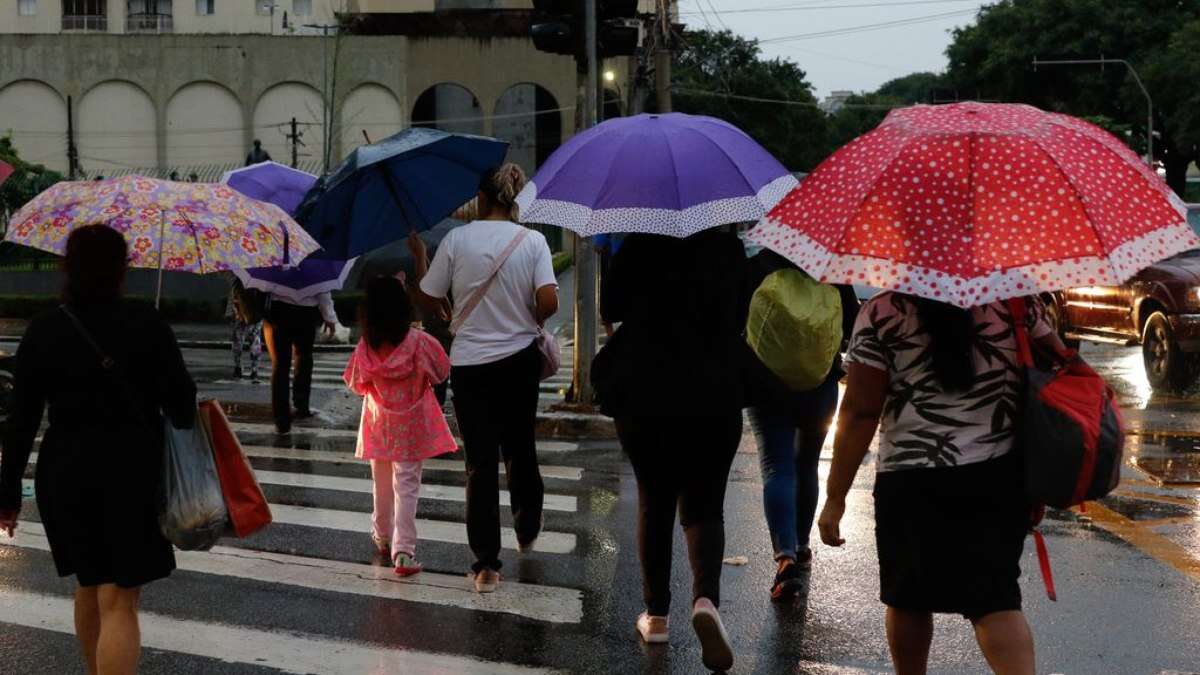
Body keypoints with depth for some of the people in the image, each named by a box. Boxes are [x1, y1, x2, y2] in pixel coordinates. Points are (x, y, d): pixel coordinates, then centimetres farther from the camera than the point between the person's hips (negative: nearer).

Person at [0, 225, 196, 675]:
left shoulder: (43, 331, -2)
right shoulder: (146, 325, -9)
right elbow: (181, 405, -8)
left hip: (63, 475, 3)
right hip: (131, 473, -3)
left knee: (88, 585, 23)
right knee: (118, 601, -3)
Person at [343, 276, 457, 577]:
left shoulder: (366, 348, -12)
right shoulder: (419, 342, -18)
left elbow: (357, 385, 0)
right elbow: (441, 372, -5)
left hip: (379, 425, 2)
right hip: (411, 426, -2)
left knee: (382, 484, 20)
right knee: (406, 487, 0)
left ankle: (384, 537, 38)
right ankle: (403, 551, -8)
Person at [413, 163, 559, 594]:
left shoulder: (456, 240, -5)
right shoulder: (532, 240, -4)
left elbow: (429, 300, 0)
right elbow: (548, 301, -14)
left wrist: (419, 256, 15)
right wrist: (529, 322, 7)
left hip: (470, 364, -1)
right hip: (520, 361, 1)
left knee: (480, 462, 1)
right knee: (520, 450, 21)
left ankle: (486, 565, 0)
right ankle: (527, 533, 40)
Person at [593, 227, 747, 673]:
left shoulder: (639, 246, -7)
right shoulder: (727, 248, -3)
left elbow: (609, 310, 2)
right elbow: (740, 317, 7)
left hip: (643, 398, 0)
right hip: (714, 398, 0)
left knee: (654, 502, 15)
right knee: (704, 506, 7)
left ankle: (656, 614, 17)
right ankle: (706, 598, -19)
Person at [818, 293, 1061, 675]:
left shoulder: (881, 312, -7)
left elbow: (859, 412, -8)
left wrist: (835, 497, -3)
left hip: (911, 483, -2)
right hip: (1000, 480, 2)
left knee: (908, 598, 16)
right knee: (996, 598, 4)